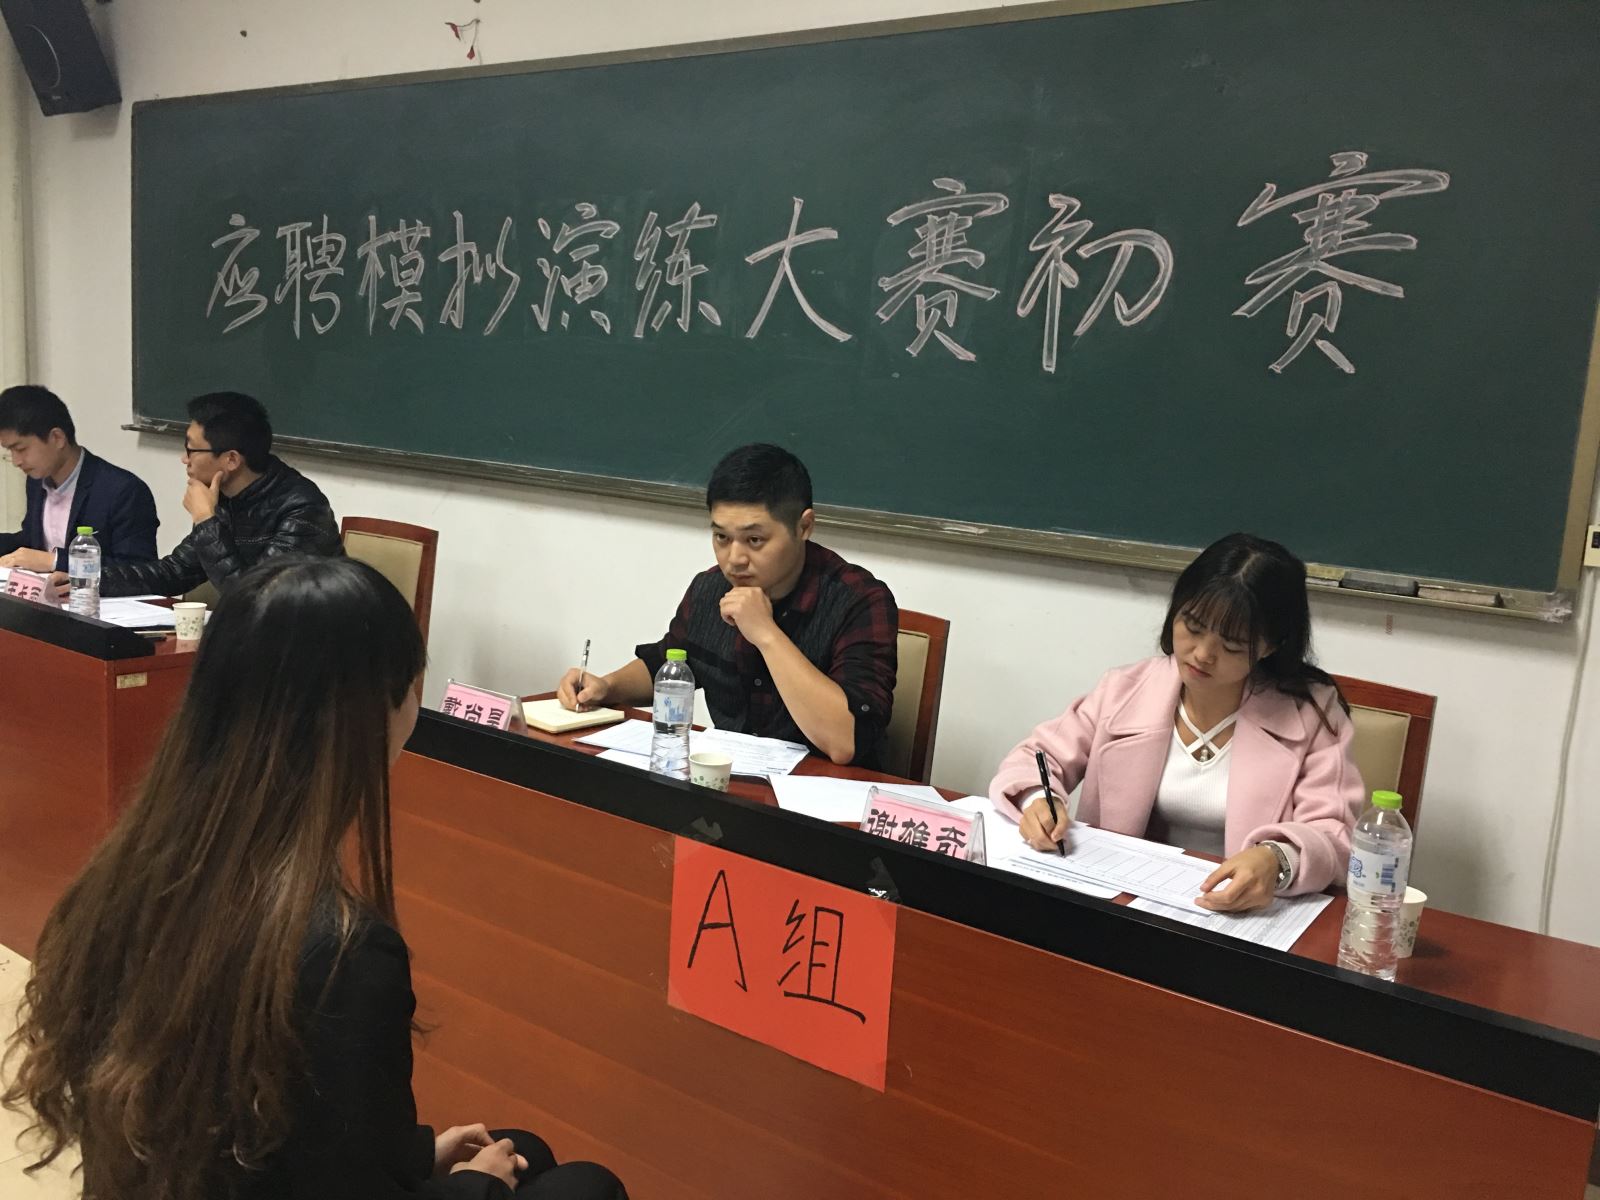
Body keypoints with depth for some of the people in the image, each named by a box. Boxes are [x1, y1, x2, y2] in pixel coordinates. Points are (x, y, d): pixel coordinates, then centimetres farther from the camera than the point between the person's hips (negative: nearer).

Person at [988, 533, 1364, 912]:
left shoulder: (1313, 712, -4)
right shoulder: (1126, 690, 2)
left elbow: (1332, 835, -9)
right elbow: (1037, 757, 9)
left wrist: (1277, 861, -32)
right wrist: (1037, 799, -14)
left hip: (1241, 922, -1)